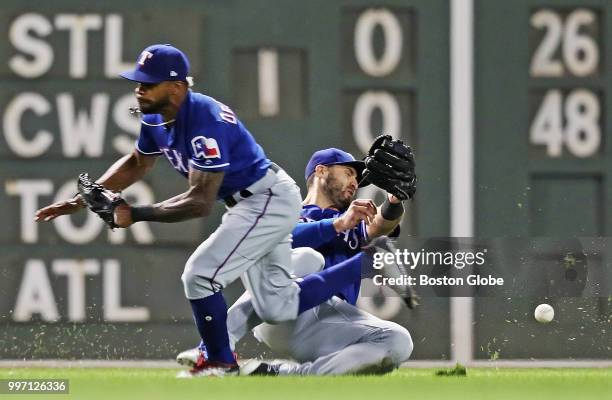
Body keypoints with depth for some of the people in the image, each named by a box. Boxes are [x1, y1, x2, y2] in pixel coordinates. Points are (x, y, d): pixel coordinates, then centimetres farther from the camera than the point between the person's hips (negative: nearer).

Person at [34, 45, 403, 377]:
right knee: (278, 308, 12)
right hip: (252, 203, 10)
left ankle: (220, 363, 5)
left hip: (269, 200, -10)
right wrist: (84, 199, 6)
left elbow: (200, 202, -31)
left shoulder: (204, 122, -30)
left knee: (200, 276, -16)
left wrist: (136, 214, -34)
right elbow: (137, 164, 17)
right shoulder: (156, 118, -2)